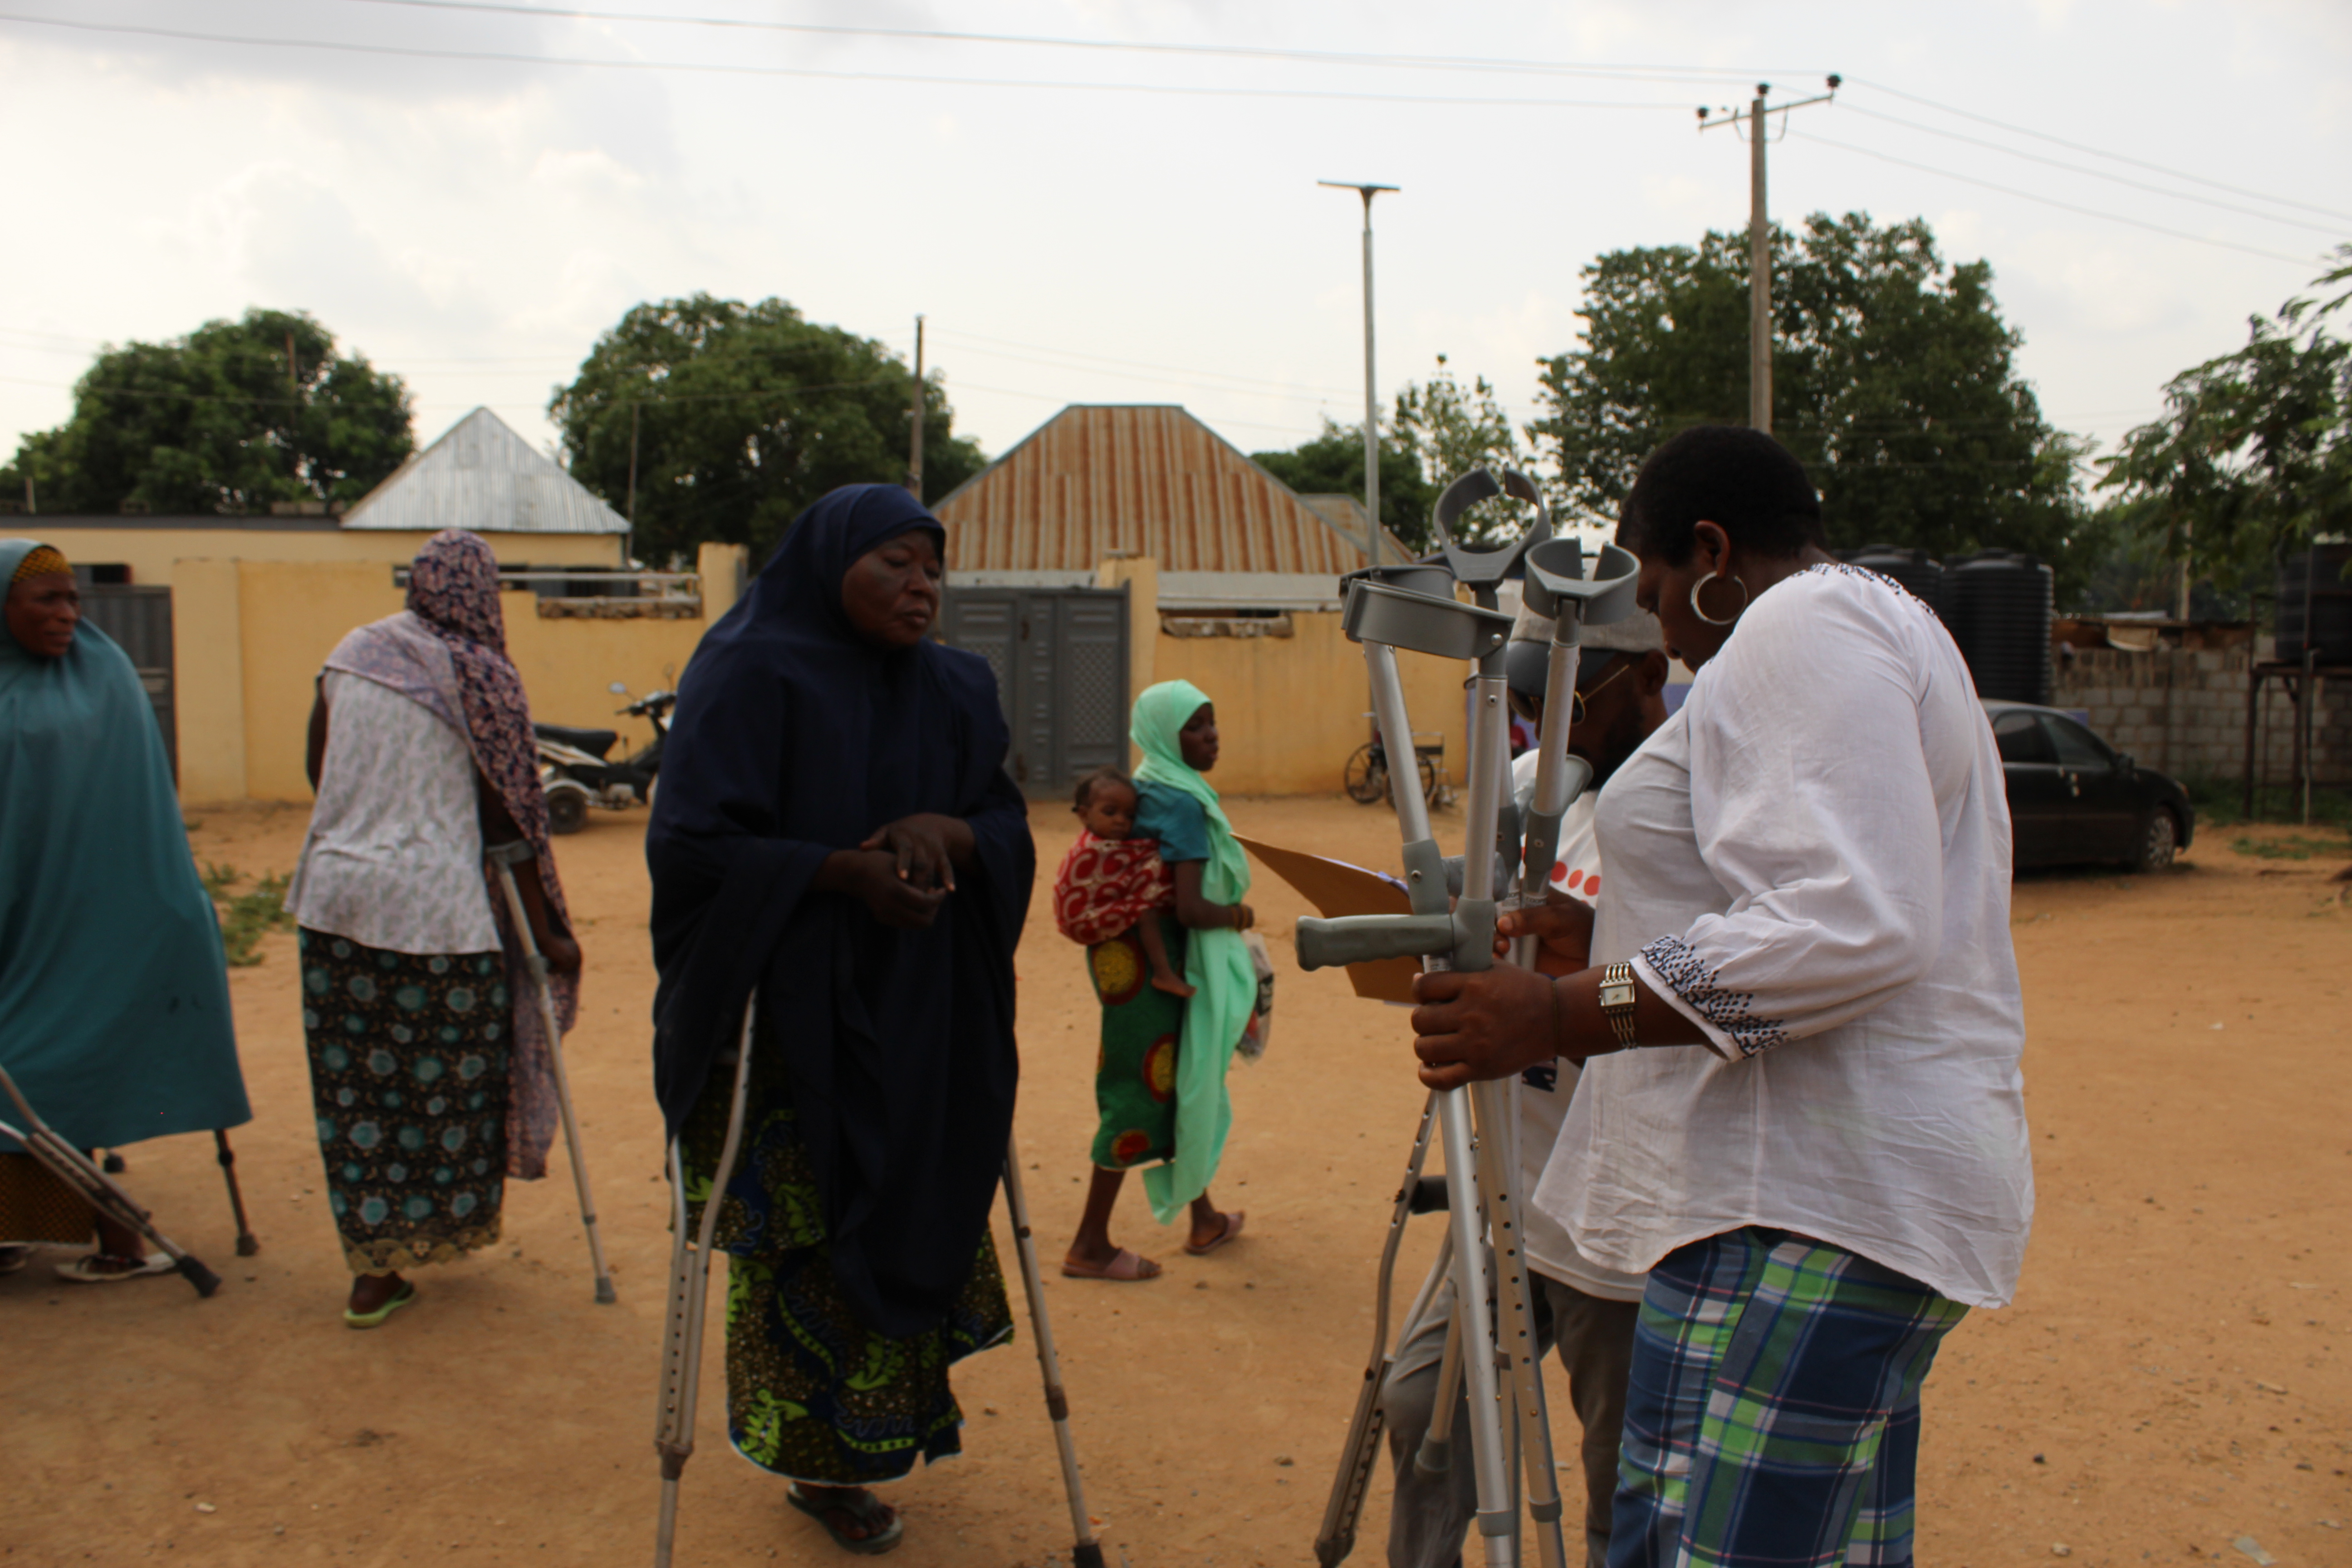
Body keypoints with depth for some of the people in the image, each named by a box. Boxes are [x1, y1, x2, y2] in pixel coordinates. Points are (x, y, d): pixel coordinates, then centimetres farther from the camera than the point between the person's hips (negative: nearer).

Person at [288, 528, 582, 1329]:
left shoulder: (349, 654, 7)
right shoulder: (482, 675, -8)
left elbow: (319, 775, 16)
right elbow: (509, 817, -7)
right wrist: (549, 934, 0)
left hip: (333, 894, 5)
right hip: (436, 902, -5)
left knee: (356, 1084, 12)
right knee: (446, 1079, 12)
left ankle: (373, 1271, 20)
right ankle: (448, 1225, 28)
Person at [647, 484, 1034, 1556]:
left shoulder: (953, 688, 7)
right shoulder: (752, 676, -10)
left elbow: (1006, 824, 7)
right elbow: (693, 842, -15)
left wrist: (944, 833, -16)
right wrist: (846, 869, -24)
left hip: (917, 1024, 5)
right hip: (785, 1020, -5)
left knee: (907, 1221, 11)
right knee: (800, 1235, 1)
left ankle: (871, 1430, 32)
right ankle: (814, 1454, 21)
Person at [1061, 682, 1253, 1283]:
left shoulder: (1146, 791, 9)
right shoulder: (1183, 805, -20)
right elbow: (1190, 908, -27)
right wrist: (1238, 915, -8)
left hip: (1129, 954, 10)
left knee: (1182, 1081, 20)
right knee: (1146, 1091, -1)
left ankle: (1204, 1217, 36)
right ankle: (1090, 1247, 9)